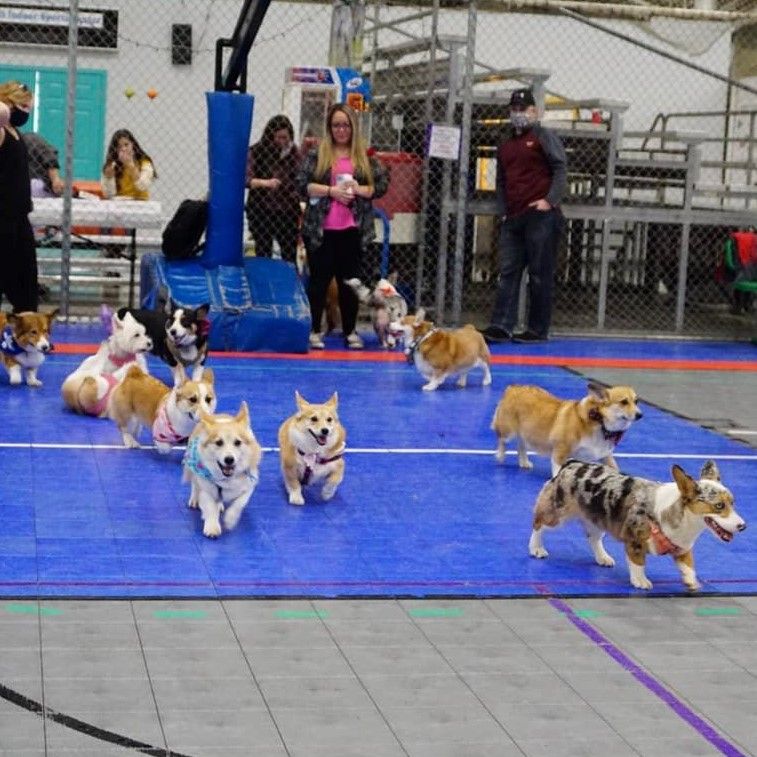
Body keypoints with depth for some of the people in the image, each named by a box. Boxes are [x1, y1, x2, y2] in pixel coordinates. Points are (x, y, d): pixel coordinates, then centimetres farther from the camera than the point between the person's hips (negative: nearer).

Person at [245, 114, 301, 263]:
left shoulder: (294, 153, 2)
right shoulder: (256, 151, -4)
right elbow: (246, 179, -11)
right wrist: (265, 183, -26)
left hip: (287, 211, 1)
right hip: (260, 211, -1)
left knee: (290, 256, 0)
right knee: (263, 256, 4)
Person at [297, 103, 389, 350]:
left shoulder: (365, 156, 6)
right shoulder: (317, 154, 1)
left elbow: (382, 184, 5)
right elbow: (302, 184, -5)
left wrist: (359, 190, -12)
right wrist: (331, 191, -16)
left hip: (352, 230, 2)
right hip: (320, 229, -1)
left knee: (349, 280, 8)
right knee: (319, 279, 5)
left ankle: (350, 331, 17)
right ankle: (313, 330, 12)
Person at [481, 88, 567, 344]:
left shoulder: (544, 137, 2)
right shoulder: (505, 146, 22)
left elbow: (560, 169, -6)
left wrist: (550, 200, -16)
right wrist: (503, 210, 13)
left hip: (540, 216, -7)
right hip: (513, 218, 7)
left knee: (540, 274, -4)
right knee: (508, 272, 3)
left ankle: (538, 330, -1)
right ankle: (501, 326, 2)